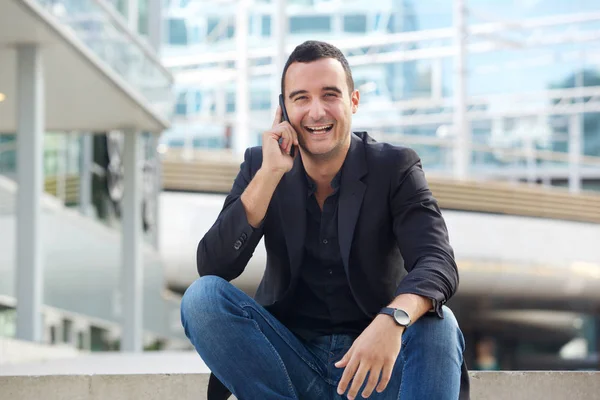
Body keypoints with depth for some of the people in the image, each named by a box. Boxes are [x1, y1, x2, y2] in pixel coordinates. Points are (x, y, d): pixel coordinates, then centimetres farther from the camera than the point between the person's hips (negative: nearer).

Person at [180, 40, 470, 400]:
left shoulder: (395, 168, -5)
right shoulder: (259, 166, 1)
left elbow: (439, 264, -21)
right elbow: (213, 267, -10)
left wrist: (394, 319, -43)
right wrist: (269, 173, -19)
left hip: (373, 364, -1)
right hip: (291, 363, 2)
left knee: (438, 324, -32)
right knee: (203, 296, -22)